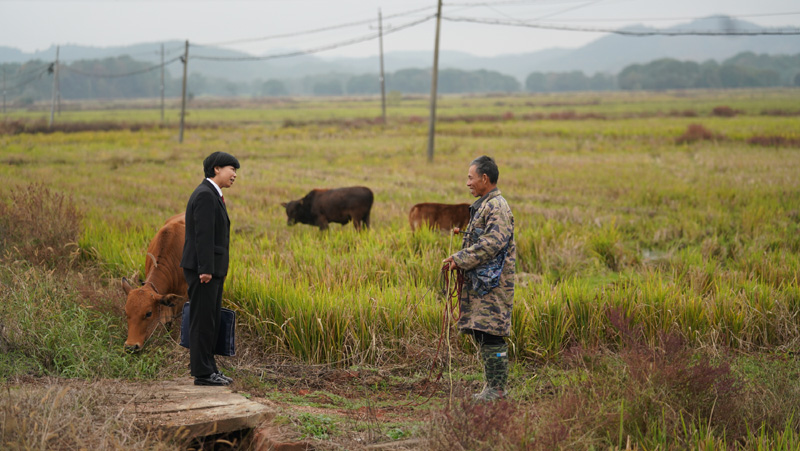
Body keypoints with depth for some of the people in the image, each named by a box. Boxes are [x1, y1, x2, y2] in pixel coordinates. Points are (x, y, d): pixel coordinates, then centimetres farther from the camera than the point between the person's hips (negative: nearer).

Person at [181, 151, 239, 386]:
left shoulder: (211, 195, 17)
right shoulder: (205, 195, -15)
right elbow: (203, 234, -21)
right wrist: (205, 269, -23)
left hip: (211, 268, 10)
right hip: (203, 268, -10)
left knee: (211, 321, 12)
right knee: (203, 321, -5)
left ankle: (208, 368, 18)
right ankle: (202, 373, -1)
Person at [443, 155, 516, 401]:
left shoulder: (497, 207, -12)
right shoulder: (482, 206, 20)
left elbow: (492, 243, -21)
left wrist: (460, 259, -16)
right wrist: (458, 259, 9)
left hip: (493, 282, -10)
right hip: (479, 281, 10)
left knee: (491, 335, -9)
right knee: (480, 334, 10)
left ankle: (497, 389, -5)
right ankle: (492, 386, 15)